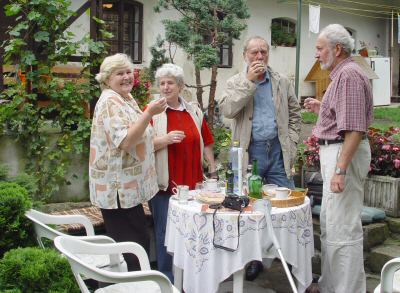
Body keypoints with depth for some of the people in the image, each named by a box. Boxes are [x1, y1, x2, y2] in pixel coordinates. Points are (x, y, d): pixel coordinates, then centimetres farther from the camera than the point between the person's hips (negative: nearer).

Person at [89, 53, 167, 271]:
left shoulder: (127, 99, 14)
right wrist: (149, 113, -31)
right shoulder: (109, 102, -16)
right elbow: (126, 141, -27)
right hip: (118, 189, -10)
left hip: (129, 187, 10)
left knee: (140, 242, 16)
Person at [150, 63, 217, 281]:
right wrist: (166, 139, -23)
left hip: (192, 182, 4)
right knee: (165, 233, 1)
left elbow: (206, 143, 15)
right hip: (165, 184, -4)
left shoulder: (194, 111, 10)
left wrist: (213, 171, 10)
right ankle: (167, 280, 17)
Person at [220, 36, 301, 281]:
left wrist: (291, 146, 2)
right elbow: (227, 110, -14)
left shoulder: (282, 82, 10)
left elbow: (294, 114, 12)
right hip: (250, 152, -1)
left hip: (278, 150, 2)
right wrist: (249, 81, -15)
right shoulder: (236, 82, 4)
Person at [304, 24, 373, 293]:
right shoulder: (341, 73, 16)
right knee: (329, 223, 18)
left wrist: (341, 169, -27)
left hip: (345, 153, -11)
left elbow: (355, 128, -24)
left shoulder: (349, 74, -16)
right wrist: (321, 109, 13)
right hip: (335, 151, 11)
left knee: (343, 227, -6)